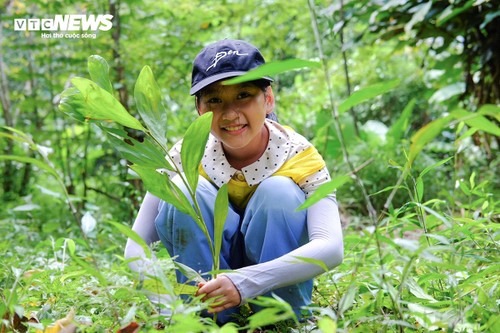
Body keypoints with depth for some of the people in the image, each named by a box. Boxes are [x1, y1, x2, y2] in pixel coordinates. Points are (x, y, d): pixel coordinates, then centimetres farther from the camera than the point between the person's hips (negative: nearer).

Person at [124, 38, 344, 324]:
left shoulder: (299, 156, -18)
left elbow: (331, 248, -32)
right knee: (186, 191, -25)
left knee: (279, 191, -27)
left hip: (277, 287, -1)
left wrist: (246, 282, -46)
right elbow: (136, 246, -16)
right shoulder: (186, 157, -13)